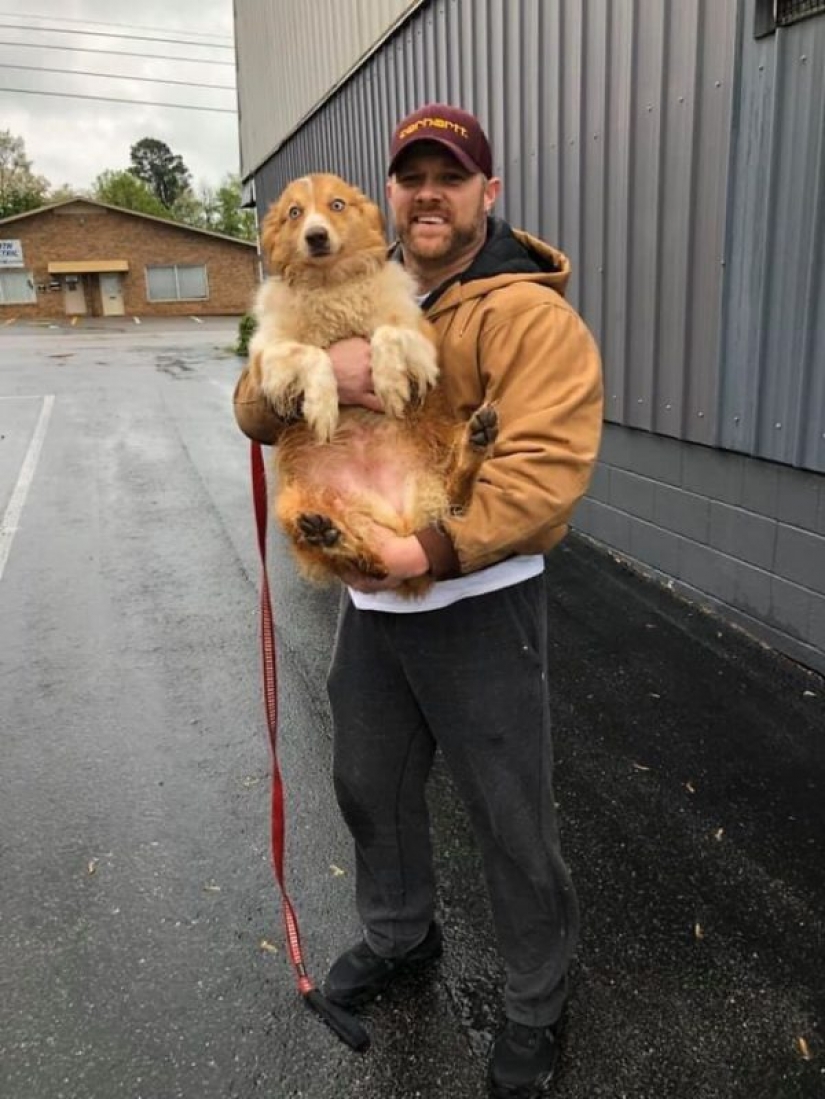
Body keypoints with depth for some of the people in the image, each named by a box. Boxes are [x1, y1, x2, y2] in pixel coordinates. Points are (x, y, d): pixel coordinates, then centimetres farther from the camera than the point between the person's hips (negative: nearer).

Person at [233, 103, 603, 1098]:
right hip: (369, 598, 7)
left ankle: (537, 1001, 36)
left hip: (477, 605, -6)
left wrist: (433, 548, -34)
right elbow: (255, 410, 2)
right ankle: (400, 933, 52)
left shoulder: (523, 311, -14)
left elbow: (548, 461, -26)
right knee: (370, 783, 23)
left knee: (509, 817, 8)